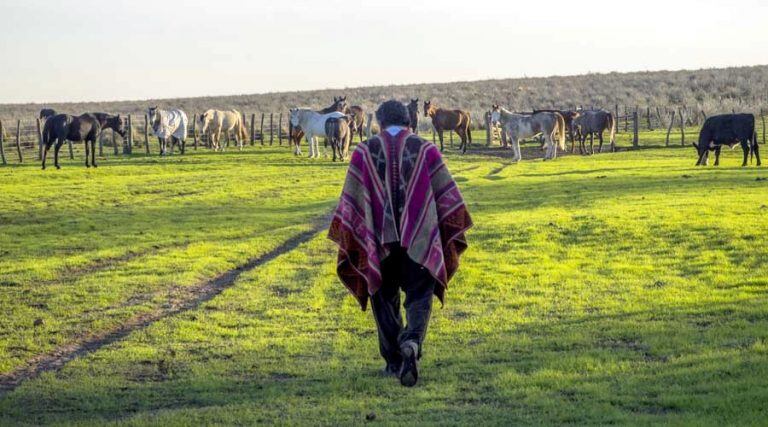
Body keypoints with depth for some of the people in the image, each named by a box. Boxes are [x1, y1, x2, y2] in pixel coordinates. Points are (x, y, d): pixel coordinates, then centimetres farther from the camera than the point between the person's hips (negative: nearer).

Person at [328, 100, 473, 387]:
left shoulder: (364, 152, 0)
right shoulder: (426, 150, 1)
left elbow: (350, 202, 0)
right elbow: (448, 197, 1)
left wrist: (348, 240, 9)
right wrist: (452, 236, 12)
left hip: (379, 242, 1)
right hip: (419, 241, 0)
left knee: (385, 299, 15)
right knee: (419, 296, 5)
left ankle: (394, 361, 18)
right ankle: (412, 341, -23)